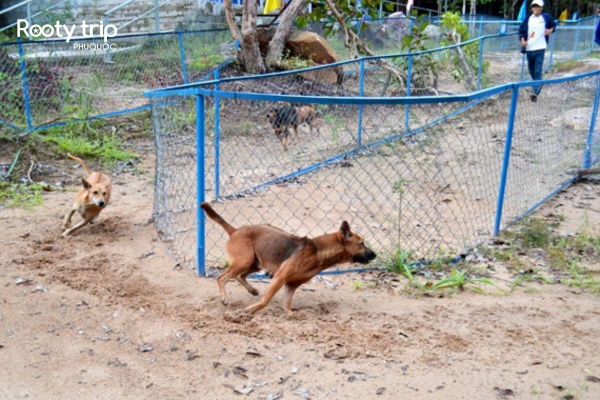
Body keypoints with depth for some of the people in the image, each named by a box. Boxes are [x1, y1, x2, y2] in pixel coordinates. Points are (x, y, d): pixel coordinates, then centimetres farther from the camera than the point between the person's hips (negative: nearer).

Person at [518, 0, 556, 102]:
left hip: (540, 48, -3)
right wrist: (522, 39, -11)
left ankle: (535, 93, -13)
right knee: (531, 71, 13)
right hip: (529, 48, 3)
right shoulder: (528, 18, 5)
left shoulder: (546, 17, 3)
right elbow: (521, 30, 7)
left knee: (537, 71, -12)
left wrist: (551, 30, -3)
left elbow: (554, 25, 19)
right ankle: (538, 85, 39)